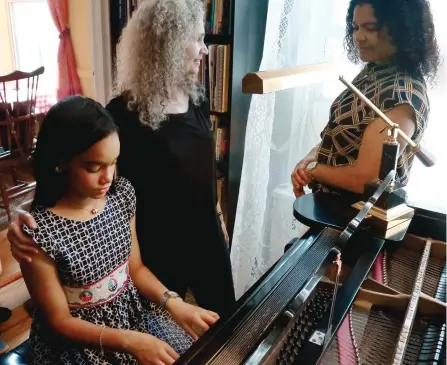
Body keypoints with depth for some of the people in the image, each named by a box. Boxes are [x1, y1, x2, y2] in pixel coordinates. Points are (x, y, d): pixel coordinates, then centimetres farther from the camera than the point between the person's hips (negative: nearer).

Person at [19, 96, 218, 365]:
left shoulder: (122, 193, -8)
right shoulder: (38, 232, -23)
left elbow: (135, 267, 2)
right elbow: (59, 320, -13)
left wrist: (173, 304, -13)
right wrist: (129, 341, -22)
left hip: (133, 309, 5)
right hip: (77, 340, -4)